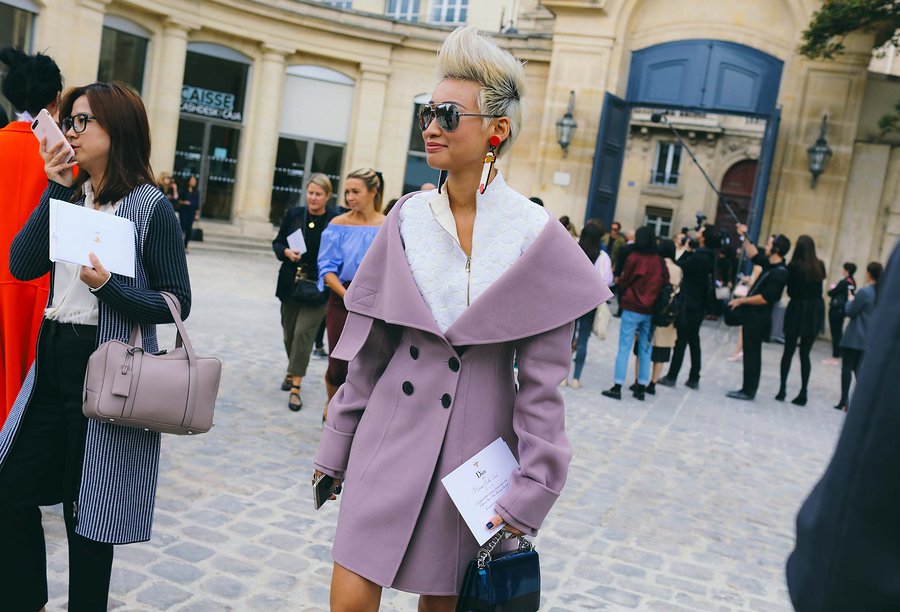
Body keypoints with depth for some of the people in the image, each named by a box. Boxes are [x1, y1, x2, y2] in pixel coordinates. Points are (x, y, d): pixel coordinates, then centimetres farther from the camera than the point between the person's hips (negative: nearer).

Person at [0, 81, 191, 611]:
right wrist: (57, 191, -7)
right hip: (54, 357, 6)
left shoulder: (151, 207, -9)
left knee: (86, 510, 7)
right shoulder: (72, 195, 9)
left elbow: (176, 305, -10)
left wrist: (108, 285, -23)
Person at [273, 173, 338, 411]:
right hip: (291, 284, 4)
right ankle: (293, 370, 41)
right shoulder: (293, 214, 1)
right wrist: (286, 252, -11)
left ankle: (295, 387, -4)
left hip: (318, 287, -4)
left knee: (304, 332, -11)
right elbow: (277, 243, 10)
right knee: (289, 332, 15)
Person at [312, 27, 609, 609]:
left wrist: (530, 493, -9)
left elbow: (541, 384, -7)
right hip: (391, 430, 3)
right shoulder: (408, 218, 1)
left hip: (473, 442, -2)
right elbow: (368, 350, 6)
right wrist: (336, 450, 9)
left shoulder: (536, 237, -9)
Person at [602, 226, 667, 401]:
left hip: (632, 309, -3)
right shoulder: (659, 262, 1)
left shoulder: (634, 258, -9)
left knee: (624, 348, 0)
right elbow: (664, 284, 5)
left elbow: (623, 283, -3)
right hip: (650, 312, 4)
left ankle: (617, 387, 0)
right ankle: (641, 388, 14)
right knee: (645, 350, 10)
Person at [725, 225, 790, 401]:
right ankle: (748, 388, 21)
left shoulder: (779, 273, -20)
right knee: (751, 352, 14)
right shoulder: (770, 265, 7)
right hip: (753, 315, 9)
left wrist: (741, 300, -18)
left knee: (751, 353, -2)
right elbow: (754, 255, 25)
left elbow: (765, 298, -24)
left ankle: (748, 391, 6)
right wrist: (744, 237, 17)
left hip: (758, 317, -9)